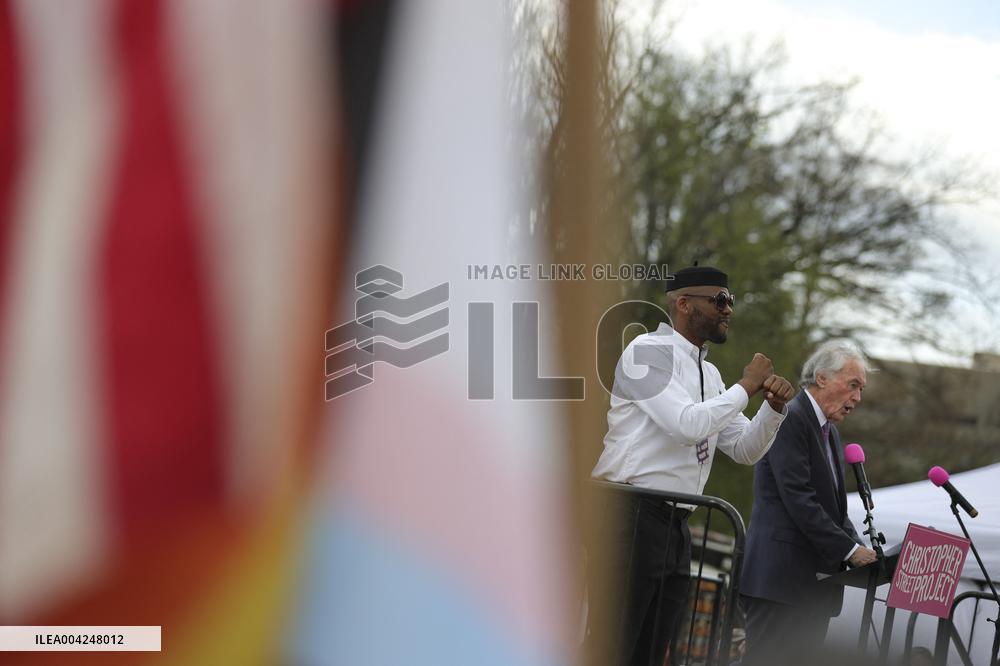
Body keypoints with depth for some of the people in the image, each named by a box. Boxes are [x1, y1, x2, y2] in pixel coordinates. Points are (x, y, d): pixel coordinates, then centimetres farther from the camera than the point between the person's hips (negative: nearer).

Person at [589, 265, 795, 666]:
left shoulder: (709, 374, 18)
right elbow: (689, 425, -20)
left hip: (675, 527, 9)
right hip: (631, 519, -9)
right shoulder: (649, 351, -7)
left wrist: (774, 407, 3)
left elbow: (745, 450, 20)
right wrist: (746, 387, -8)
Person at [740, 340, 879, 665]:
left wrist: (858, 550, 2)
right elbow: (798, 500, -17)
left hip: (814, 582, 9)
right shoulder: (789, 419, -9)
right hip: (781, 578, -9)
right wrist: (850, 550, -16)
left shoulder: (830, 431, 21)